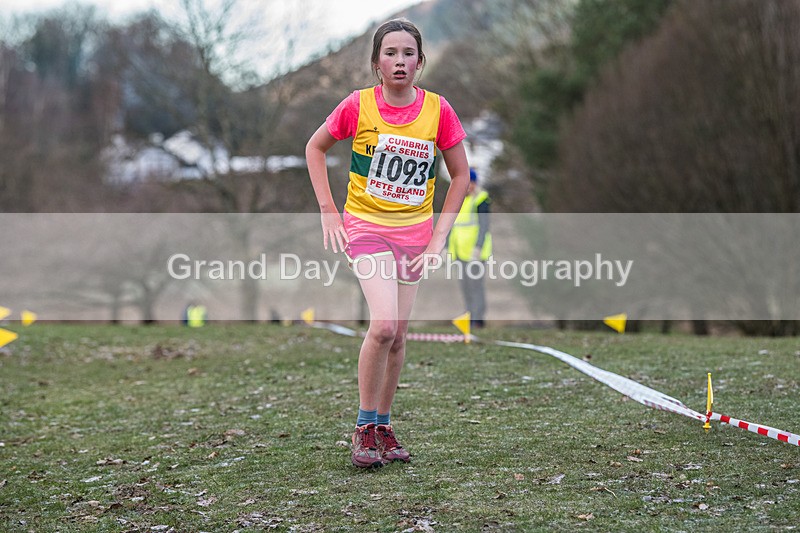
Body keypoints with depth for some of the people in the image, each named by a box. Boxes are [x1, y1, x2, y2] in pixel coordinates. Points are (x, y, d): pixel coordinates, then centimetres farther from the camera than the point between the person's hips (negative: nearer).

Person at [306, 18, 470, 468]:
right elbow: (316, 148, 7)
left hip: (414, 233, 3)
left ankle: (384, 426, 23)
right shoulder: (358, 105, -9)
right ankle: (364, 427, -4)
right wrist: (328, 211, -1)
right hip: (365, 225, -3)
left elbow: (461, 173, 5)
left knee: (398, 335, 5)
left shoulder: (438, 110, -5)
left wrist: (439, 235, -1)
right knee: (383, 326, -20)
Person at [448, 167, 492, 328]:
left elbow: (484, 226, -15)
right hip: (462, 249, 8)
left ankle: (479, 319, -5)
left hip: (476, 249, -8)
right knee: (464, 283, 7)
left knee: (475, 283, -10)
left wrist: (478, 247, -24)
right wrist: (449, 248, 13)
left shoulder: (480, 200, -10)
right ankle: (471, 317, 15)